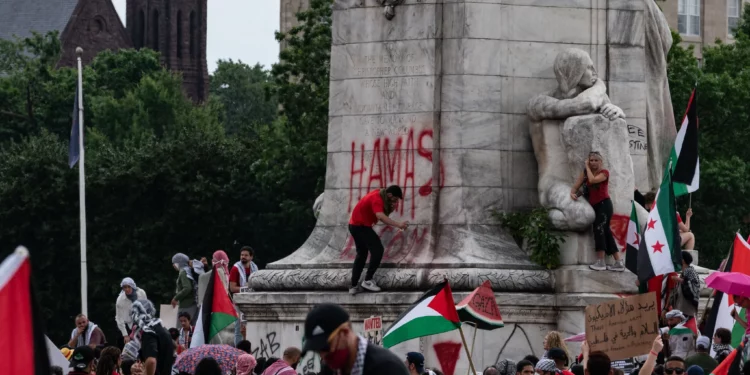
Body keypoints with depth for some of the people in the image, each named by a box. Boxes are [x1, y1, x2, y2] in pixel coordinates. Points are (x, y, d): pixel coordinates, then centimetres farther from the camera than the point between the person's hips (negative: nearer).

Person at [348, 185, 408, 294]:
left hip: (356, 225, 10)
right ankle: (368, 280, -10)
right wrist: (398, 224, -46)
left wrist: (392, 207, -13)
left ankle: (354, 286, 18)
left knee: (361, 254, 17)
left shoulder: (379, 195, 6)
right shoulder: (376, 199, -24)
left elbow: (384, 212, 7)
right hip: (361, 226, -10)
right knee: (378, 249, -10)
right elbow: (380, 216, -40)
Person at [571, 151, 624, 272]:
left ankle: (600, 262, -21)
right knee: (606, 233, 6)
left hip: (604, 204, -7)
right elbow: (576, 186, 8)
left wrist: (587, 167, -11)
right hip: (595, 206, 7)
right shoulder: (586, 172, 12)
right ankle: (618, 263, 8)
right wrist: (572, 193, -14)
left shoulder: (604, 172, -5)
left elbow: (592, 180, -24)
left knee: (599, 229, -19)